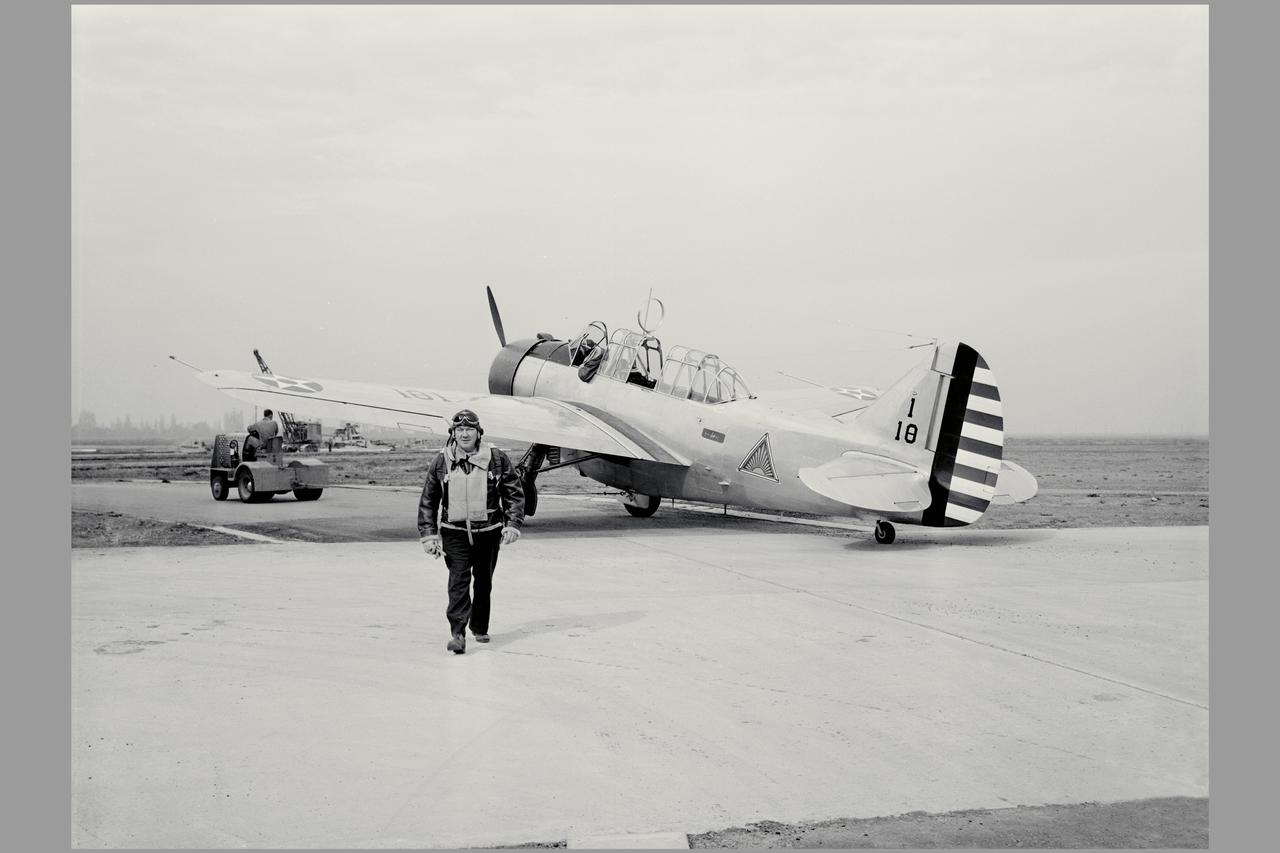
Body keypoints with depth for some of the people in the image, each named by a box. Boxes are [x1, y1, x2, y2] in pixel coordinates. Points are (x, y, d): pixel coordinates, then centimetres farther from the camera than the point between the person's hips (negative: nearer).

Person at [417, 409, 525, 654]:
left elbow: (514, 493, 3)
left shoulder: (497, 459, -3)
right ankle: (457, 633, -17)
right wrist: (428, 534, 0)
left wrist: (513, 524, -7)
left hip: (488, 532, 1)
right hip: (454, 532, -1)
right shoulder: (441, 462, -1)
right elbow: (428, 501, 5)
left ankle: (480, 628, 30)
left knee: (484, 581, 13)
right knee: (459, 580, -13)